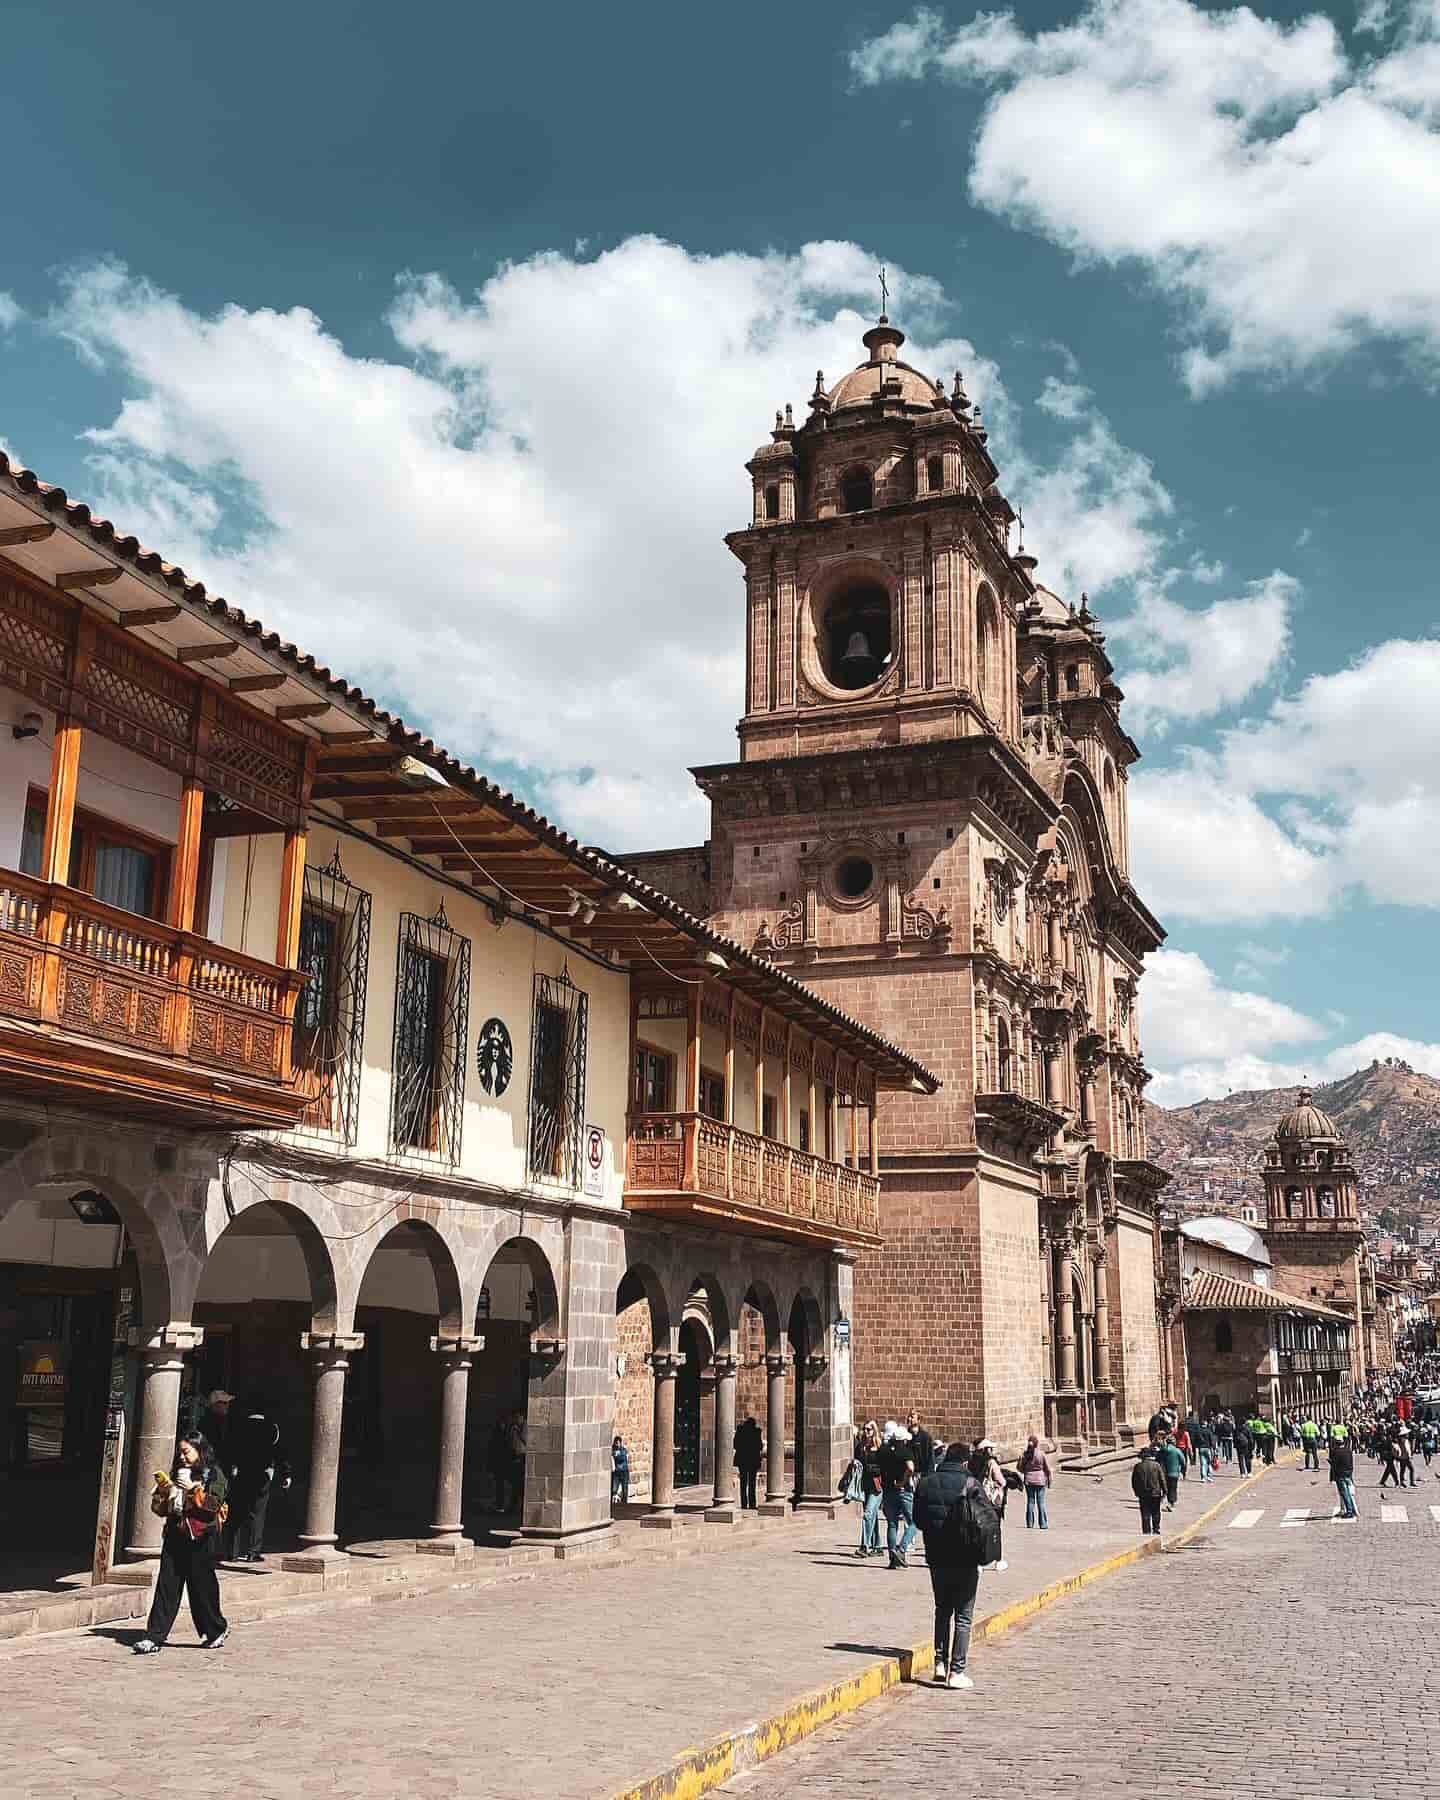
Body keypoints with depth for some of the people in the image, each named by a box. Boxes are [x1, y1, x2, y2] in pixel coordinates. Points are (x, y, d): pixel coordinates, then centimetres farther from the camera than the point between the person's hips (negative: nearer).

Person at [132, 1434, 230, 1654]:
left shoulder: (213, 1474, -1)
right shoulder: (177, 1474, 16)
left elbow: (214, 1505, -12)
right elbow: (161, 1508, 18)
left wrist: (193, 1489, -17)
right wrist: (162, 1491, -1)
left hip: (200, 1539, -5)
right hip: (175, 1537, 5)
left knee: (201, 1585, 2)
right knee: (166, 1586, -2)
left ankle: (217, 1630, 20)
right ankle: (154, 1637, -3)